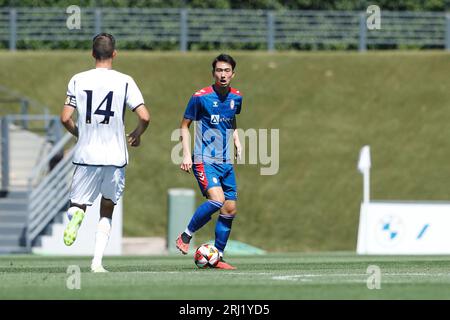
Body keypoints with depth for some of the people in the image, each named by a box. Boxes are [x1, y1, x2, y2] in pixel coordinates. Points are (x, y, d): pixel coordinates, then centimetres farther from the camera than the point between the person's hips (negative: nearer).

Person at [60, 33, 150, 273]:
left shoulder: (78, 80, 1)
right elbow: (144, 117, -10)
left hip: (86, 156, 0)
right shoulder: (124, 82, -3)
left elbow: (65, 118, -2)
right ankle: (97, 261, 3)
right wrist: (136, 136, 11)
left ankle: (77, 214, -25)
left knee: (76, 205, 13)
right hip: (115, 157, 0)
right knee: (106, 212, 16)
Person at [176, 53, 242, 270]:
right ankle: (185, 237, -7)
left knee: (230, 209, 2)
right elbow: (185, 125, 1)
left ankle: (217, 257, 12)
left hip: (225, 161, 6)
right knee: (217, 199, -25)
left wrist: (237, 141, 12)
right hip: (204, 160, -6)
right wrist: (186, 154, -8)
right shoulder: (200, 97, -8)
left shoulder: (236, 97, 9)